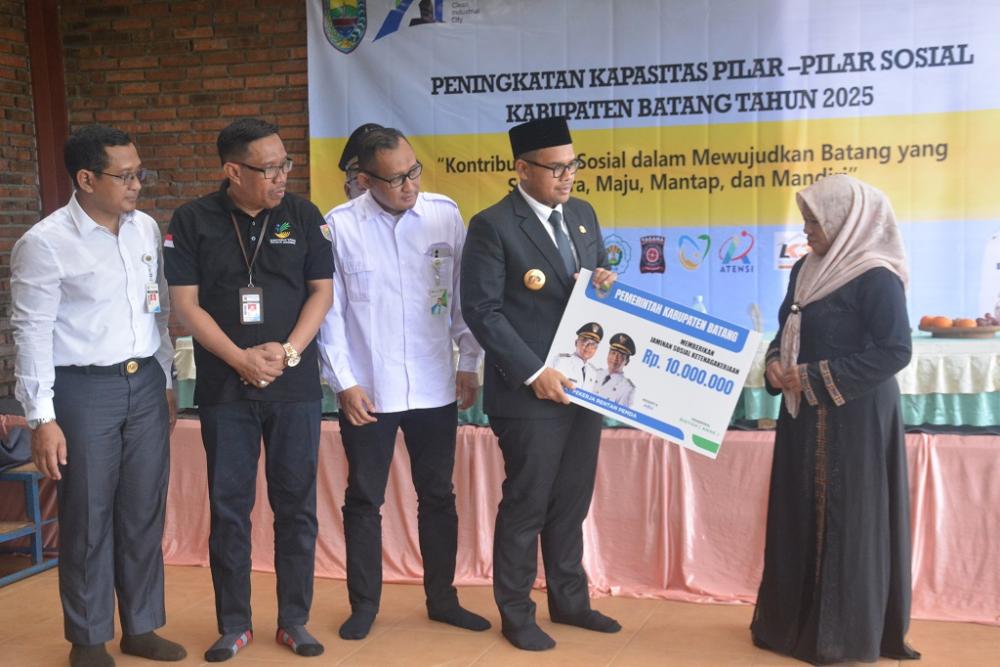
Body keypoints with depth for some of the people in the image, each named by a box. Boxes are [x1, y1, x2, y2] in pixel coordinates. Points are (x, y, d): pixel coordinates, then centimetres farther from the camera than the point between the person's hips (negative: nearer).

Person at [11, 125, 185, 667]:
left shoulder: (146, 229, 5)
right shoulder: (45, 244, -11)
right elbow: (33, 334, -10)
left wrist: (165, 383, 15)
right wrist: (42, 419, -12)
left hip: (145, 383, 5)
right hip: (83, 389, -5)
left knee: (144, 514, 12)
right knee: (87, 519, 7)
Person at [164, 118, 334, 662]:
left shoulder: (303, 216, 2)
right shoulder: (192, 221, -1)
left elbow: (321, 290, 2)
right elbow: (186, 302, -4)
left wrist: (288, 351, -11)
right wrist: (242, 359, -12)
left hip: (295, 386, 1)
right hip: (224, 387, -1)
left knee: (296, 504, 6)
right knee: (228, 506, 6)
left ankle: (294, 621, 20)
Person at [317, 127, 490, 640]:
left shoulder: (445, 214, -2)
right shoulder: (340, 226, -7)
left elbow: (463, 296, 4)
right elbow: (330, 309, -4)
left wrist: (469, 364, 4)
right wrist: (343, 381, -7)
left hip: (435, 387, 2)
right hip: (367, 389, -2)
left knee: (438, 497, 13)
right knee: (363, 500, 10)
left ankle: (442, 598, 29)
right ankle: (364, 604, 26)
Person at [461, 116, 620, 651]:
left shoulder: (582, 214, 10)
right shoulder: (493, 225, -12)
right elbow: (481, 310, -15)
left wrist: (605, 283, -5)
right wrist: (533, 373, -20)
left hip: (584, 385, 7)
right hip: (529, 393, -6)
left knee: (571, 502, 17)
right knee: (526, 505, 5)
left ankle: (568, 600, 33)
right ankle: (516, 614, 22)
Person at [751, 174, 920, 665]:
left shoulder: (876, 277, -14)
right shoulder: (805, 270, 10)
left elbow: (895, 351, -19)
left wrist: (815, 377, -19)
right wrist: (774, 364, -5)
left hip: (853, 419, -8)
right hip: (803, 415, 8)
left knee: (847, 521, 0)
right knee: (799, 518, 13)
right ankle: (795, 621, 26)